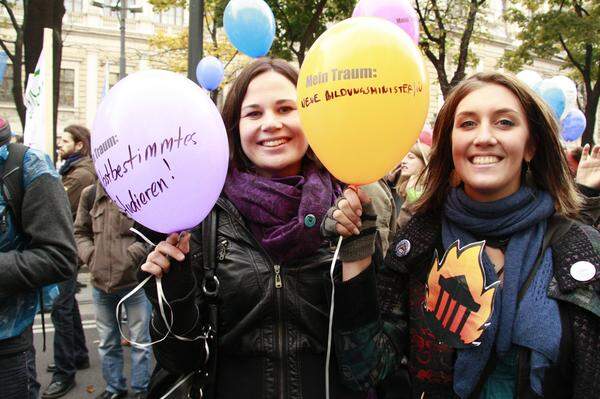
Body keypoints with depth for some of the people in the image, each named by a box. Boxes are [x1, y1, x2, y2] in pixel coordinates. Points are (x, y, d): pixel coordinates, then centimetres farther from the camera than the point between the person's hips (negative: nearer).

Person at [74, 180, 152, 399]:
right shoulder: (90, 194, 4)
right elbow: (80, 232, 13)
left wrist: (131, 255, -18)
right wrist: (89, 255, -2)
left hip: (134, 281, -4)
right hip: (100, 283, 4)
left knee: (140, 340, 10)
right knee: (108, 342, 19)